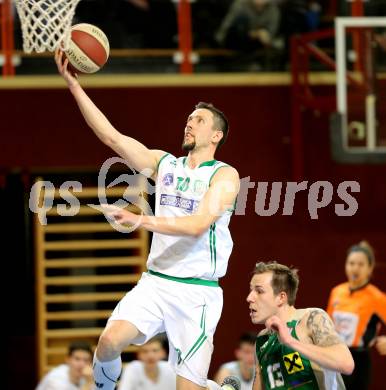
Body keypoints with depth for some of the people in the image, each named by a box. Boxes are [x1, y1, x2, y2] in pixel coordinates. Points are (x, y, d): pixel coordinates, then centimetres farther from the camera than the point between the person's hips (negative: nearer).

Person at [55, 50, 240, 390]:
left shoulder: (225, 175, -5)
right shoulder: (164, 163, 11)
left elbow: (199, 224, -20)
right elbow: (110, 135, 4)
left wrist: (140, 221, -31)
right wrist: (73, 85, -4)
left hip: (198, 292, -4)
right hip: (156, 282, 4)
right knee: (109, 341, -21)